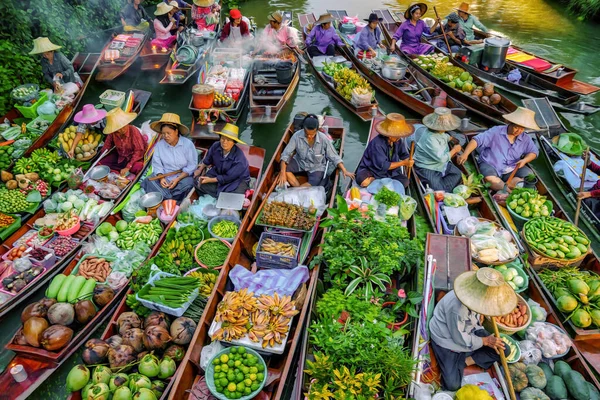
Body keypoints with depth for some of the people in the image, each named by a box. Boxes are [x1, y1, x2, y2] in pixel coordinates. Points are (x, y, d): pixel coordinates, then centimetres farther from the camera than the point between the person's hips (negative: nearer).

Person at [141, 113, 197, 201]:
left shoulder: (188, 144, -9)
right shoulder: (159, 145, 0)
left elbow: (192, 166, -10)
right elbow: (157, 164, 0)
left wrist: (178, 179, -20)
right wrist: (161, 177, -21)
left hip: (183, 176, -2)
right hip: (165, 177, 3)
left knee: (187, 184, -34)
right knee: (149, 182, -22)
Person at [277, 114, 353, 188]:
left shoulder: (324, 139, -23)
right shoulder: (297, 136, -21)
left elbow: (334, 157, -13)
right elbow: (286, 154, -19)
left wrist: (344, 171, -23)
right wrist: (282, 173, -30)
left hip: (316, 167, -2)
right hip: (300, 163, 2)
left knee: (312, 185, -30)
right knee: (284, 168, -25)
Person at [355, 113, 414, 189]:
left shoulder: (398, 141, -7)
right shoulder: (377, 144, -28)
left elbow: (404, 155, 9)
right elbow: (383, 166, -27)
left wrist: (408, 161, -13)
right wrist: (403, 163, -24)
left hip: (389, 170, 6)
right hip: (371, 170, -6)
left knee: (405, 182, -14)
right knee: (364, 182, -36)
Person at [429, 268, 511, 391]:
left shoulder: (476, 294, -17)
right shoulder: (457, 307, -40)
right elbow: (460, 338, -25)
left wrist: (485, 336, -7)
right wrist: (484, 341, -17)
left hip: (468, 331, 8)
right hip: (447, 340, -7)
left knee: (504, 350, -1)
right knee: (452, 384, -17)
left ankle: (465, 361, -3)